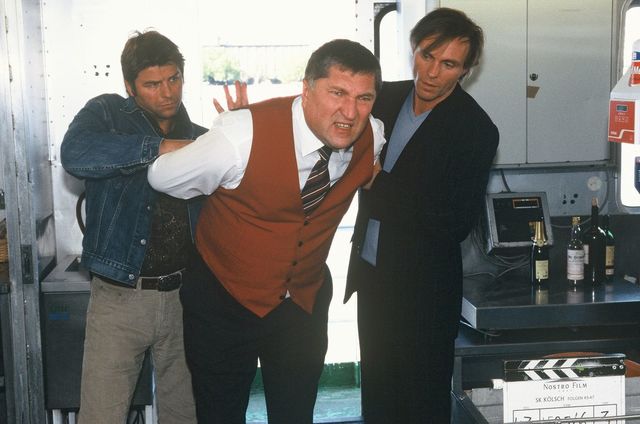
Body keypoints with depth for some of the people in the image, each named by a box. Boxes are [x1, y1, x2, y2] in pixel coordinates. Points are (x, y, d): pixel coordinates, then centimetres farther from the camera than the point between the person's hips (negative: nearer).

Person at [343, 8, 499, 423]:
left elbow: (454, 224, -20)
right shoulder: (387, 97, 0)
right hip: (370, 271, 6)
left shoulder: (476, 131, -17)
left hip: (423, 289, -5)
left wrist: (379, 185, -19)